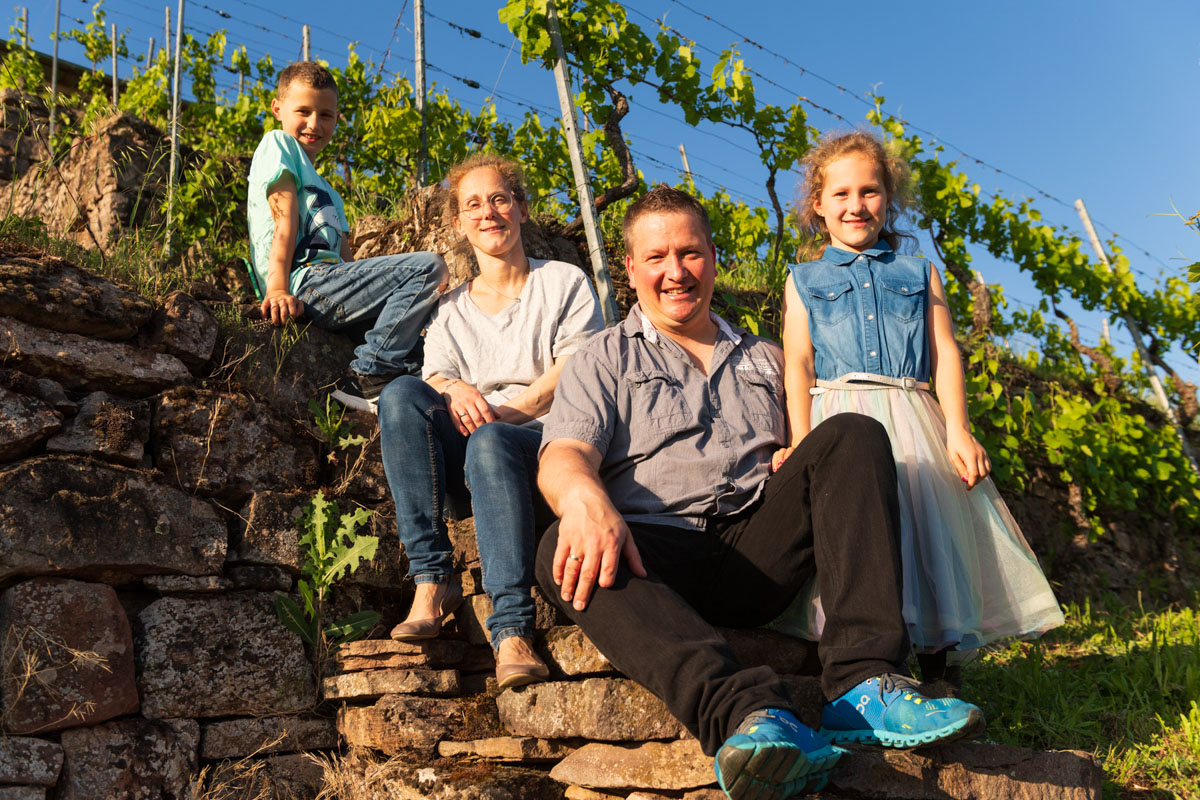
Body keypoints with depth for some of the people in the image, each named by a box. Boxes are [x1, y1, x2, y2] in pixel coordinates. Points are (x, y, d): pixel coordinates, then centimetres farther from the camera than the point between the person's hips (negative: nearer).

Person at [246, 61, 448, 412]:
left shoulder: (326, 190, 34)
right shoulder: (278, 144, 9)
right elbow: (285, 220, -8)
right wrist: (279, 289, -19)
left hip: (330, 285, 9)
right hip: (305, 281, -9)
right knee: (429, 266, -20)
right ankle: (367, 378, -23)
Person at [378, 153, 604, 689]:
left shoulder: (564, 283, 13)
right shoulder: (450, 312, 23)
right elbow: (435, 378, 7)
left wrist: (502, 413, -14)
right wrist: (456, 391, -19)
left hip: (549, 442, -3)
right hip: (470, 448, 3)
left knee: (490, 441, -39)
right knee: (401, 395, -27)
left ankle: (513, 630, -47)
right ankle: (432, 579, -31)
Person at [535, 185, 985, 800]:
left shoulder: (765, 360, 27)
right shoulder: (604, 360, 16)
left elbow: (802, 448, 27)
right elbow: (563, 455, -1)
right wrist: (585, 499, -27)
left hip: (759, 554, 3)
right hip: (658, 553, -2)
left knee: (852, 434, -18)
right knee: (561, 548, -34)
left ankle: (863, 686, -32)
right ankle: (746, 712, -54)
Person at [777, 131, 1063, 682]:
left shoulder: (919, 274, 19)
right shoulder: (805, 280, 15)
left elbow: (944, 353, 10)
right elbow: (797, 364, 5)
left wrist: (958, 430, -4)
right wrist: (801, 443, -8)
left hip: (910, 418, 2)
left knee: (935, 522, -7)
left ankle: (937, 668, 4)